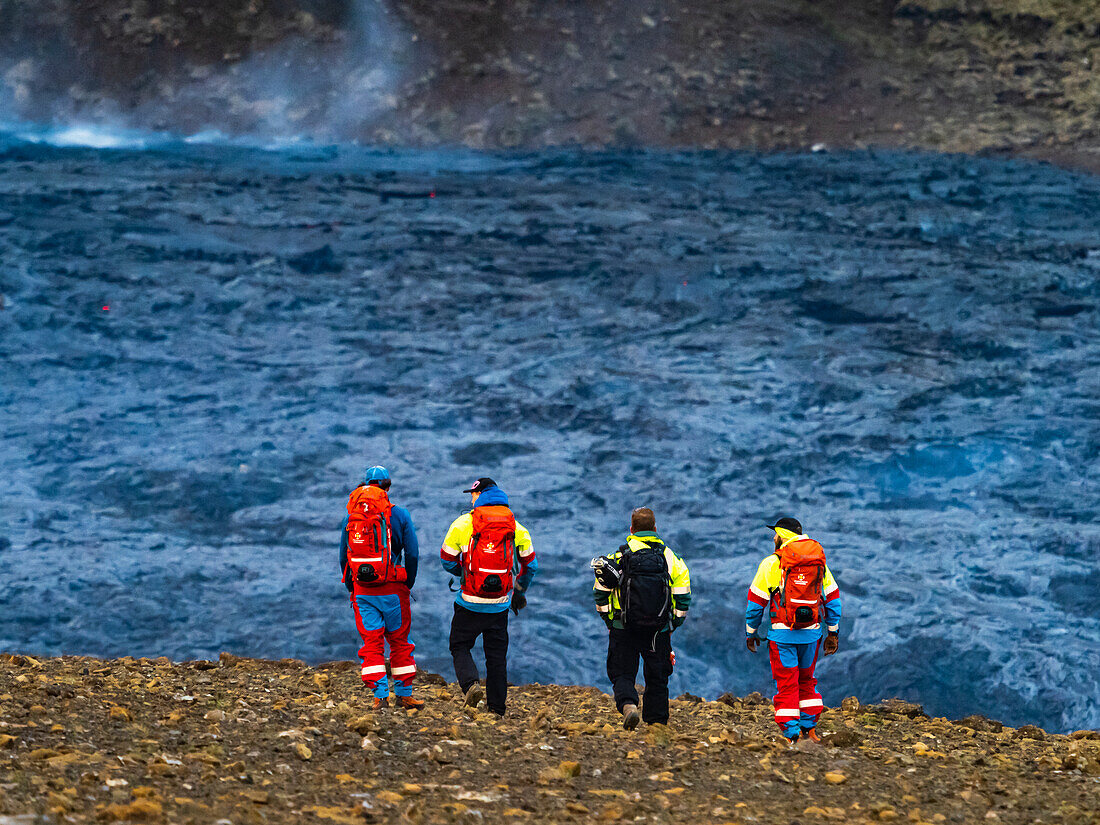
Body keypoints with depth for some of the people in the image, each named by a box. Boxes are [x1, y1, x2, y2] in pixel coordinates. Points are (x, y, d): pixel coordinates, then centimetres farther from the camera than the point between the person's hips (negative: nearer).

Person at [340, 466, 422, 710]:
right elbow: (412, 554, -5)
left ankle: (379, 695, -4)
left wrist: (351, 589, 16)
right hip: (392, 589, -2)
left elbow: (343, 557, 7)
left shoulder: (350, 517, 4)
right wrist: (408, 584, 8)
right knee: (400, 641, 10)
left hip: (362, 591, 2)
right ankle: (404, 694, 15)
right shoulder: (399, 515, -4)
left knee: (371, 643, 5)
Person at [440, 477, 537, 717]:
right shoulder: (516, 526, 4)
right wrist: (519, 593, 26)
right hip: (500, 605, 3)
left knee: (460, 646, 12)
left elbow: (447, 560, -1)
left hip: (470, 603, -3)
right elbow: (530, 565, 11)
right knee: (497, 656, 11)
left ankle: (470, 684, -14)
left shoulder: (463, 523, -6)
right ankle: (497, 709, 11)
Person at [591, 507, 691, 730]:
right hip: (659, 632, 2)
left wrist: (607, 619, 12)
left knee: (623, 673, 4)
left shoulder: (620, 556, -2)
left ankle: (628, 705, -23)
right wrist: (674, 623, 13)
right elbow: (683, 596, 2)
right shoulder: (670, 557, 3)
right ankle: (656, 722, 14)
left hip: (624, 628, -2)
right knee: (657, 678, 14)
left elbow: (600, 592, 0)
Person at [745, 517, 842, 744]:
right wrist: (833, 633, 18)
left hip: (783, 634, -4)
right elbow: (833, 599, 10)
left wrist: (751, 632, 10)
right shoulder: (819, 561, 6)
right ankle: (810, 729, 24)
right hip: (811, 633, 4)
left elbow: (756, 602, -2)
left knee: (786, 685, 3)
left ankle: (791, 737, 0)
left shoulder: (771, 563, -6)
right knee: (807, 680, 22)